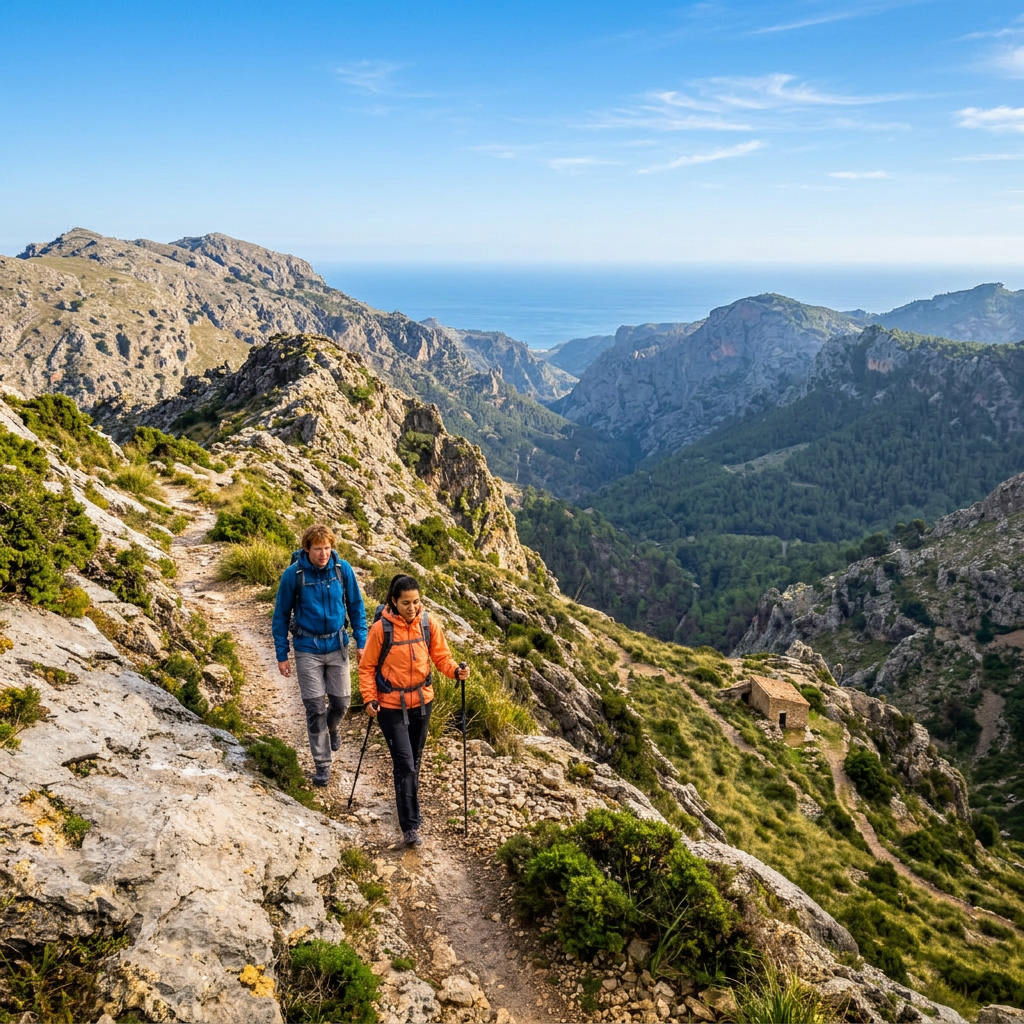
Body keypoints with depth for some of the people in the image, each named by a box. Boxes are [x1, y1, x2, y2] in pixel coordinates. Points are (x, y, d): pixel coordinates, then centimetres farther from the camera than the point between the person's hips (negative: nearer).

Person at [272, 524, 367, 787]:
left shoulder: (343, 569, -9)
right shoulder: (293, 574, -14)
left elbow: (356, 606, 2)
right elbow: (281, 615, -4)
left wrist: (361, 642, 0)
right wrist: (282, 655, -3)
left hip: (337, 646, 2)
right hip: (307, 649, -2)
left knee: (341, 701, 9)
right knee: (315, 708, 2)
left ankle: (331, 727, 44)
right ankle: (322, 763, 17)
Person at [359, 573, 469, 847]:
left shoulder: (429, 626, -7)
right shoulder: (381, 629, -16)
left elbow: (441, 656, 0)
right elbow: (367, 667, -7)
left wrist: (455, 671, -20)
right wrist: (369, 698, -15)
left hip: (421, 702, 4)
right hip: (391, 706, -4)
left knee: (414, 760, 19)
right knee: (404, 764, -8)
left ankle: (409, 805, 41)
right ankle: (410, 826, -1)